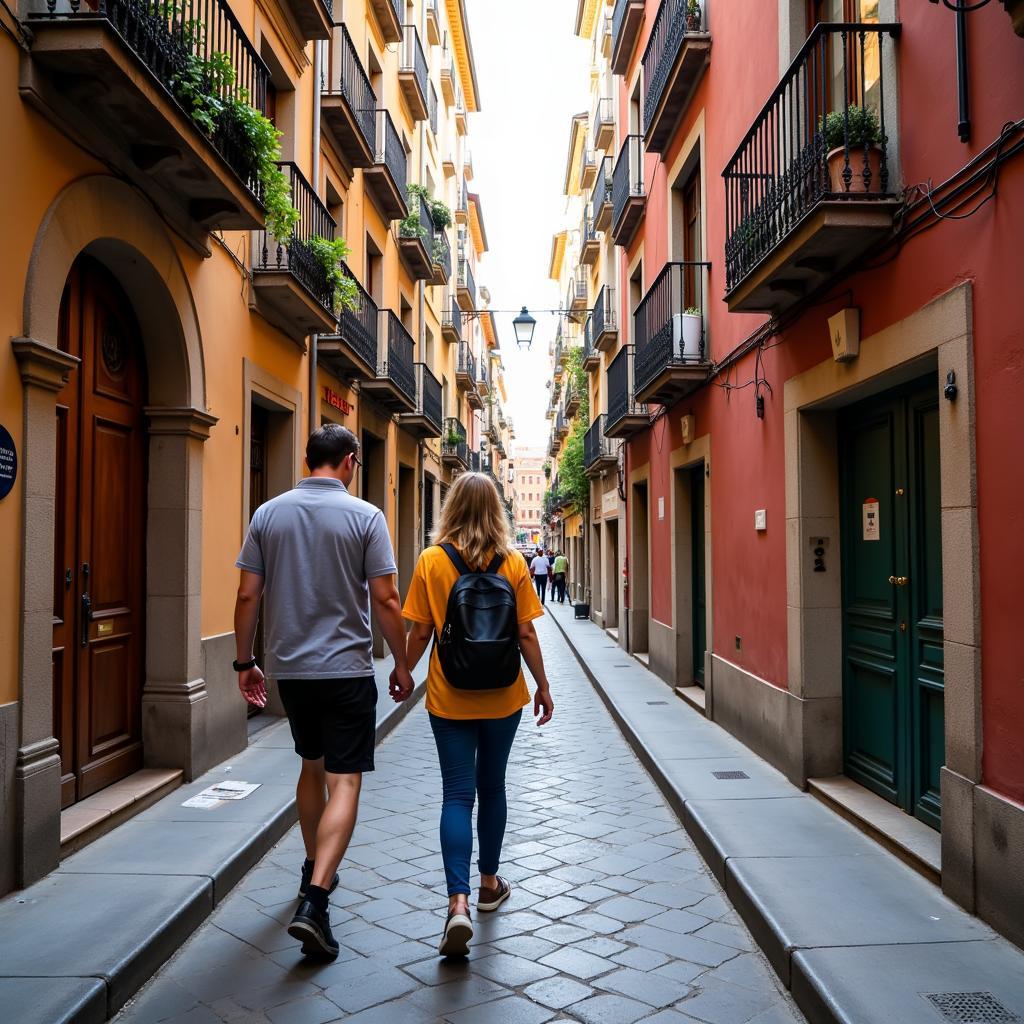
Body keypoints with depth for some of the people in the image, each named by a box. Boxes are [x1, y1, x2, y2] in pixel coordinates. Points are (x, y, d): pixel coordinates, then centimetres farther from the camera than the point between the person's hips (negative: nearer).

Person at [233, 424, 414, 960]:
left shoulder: (268, 513, 2)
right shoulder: (364, 516, -8)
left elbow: (247, 597, 1)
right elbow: (385, 600, -10)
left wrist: (244, 662, 12)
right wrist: (402, 665, 1)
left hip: (289, 668, 5)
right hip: (346, 668, -4)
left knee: (312, 765, 23)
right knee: (344, 781, -1)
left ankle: (314, 869, 38)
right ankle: (314, 898, -13)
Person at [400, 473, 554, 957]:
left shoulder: (432, 561, -8)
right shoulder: (513, 563, -6)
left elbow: (420, 633, -6)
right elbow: (526, 634, -4)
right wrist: (542, 685, 8)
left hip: (449, 697, -1)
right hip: (502, 696, 2)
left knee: (457, 794, 2)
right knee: (491, 787, 18)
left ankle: (459, 902, -11)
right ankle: (490, 884, 34)